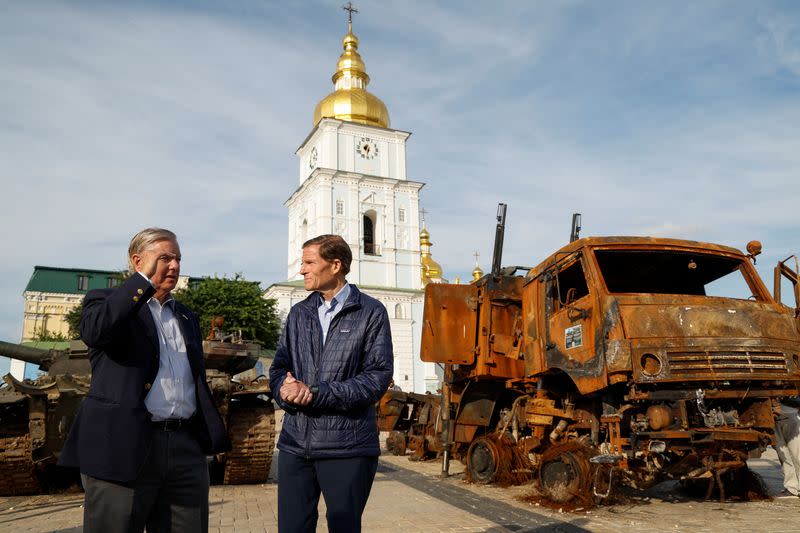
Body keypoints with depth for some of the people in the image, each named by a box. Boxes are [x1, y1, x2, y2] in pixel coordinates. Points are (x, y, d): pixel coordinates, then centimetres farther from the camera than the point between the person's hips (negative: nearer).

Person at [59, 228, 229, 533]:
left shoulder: (186, 317, 20)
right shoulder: (107, 302, 4)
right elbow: (94, 331, -21)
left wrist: (211, 437, 12)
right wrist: (144, 279, -16)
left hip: (187, 449, 5)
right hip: (124, 448, -5)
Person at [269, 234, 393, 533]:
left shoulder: (371, 313, -3)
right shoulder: (299, 313, 13)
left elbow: (378, 377, -12)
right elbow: (279, 368, 10)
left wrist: (315, 393, -17)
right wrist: (287, 388, -14)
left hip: (348, 446, -4)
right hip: (295, 442, 4)